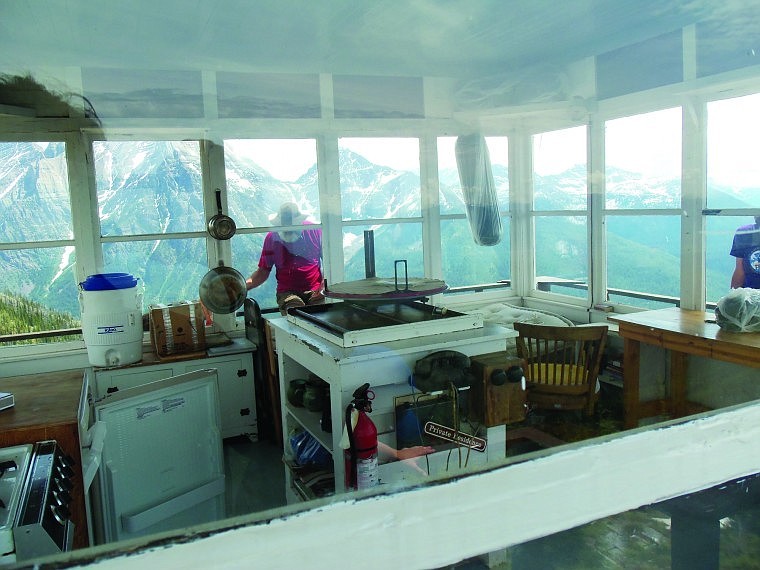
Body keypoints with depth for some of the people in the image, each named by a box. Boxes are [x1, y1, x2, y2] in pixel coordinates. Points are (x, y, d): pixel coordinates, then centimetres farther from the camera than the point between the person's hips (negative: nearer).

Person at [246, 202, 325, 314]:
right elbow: (263, 271, 10)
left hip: (315, 291, 0)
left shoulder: (315, 231, 2)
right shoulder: (272, 238, 4)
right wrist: (244, 286, -8)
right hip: (288, 292, 0)